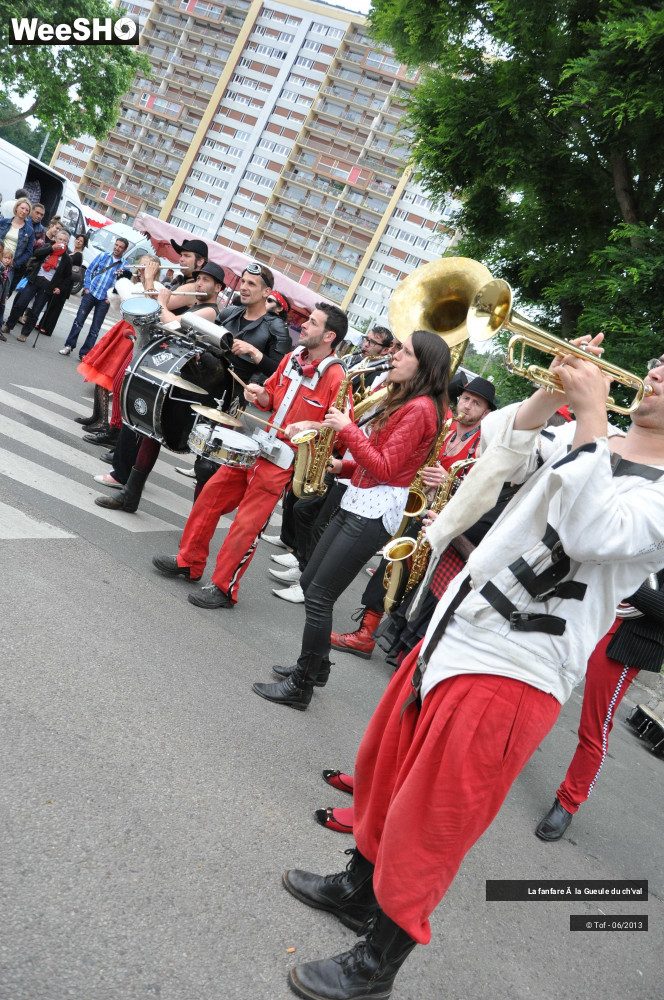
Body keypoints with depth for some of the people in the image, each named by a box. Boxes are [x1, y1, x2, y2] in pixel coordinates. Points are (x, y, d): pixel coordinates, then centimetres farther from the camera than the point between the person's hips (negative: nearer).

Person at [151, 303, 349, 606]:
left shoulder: (335, 378, -16)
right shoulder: (292, 357, 5)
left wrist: (309, 425, -28)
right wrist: (260, 395, -2)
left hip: (281, 461, -7)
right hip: (252, 445, 7)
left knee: (246, 525, -3)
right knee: (210, 496, 10)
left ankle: (224, 589, 13)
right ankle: (189, 562, 27)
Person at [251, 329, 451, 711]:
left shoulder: (420, 409, -14)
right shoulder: (402, 401, 17)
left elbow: (384, 469, -19)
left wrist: (348, 429, -15)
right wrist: (344, 466, 8)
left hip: (373, 515, -10)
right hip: (357, 504, 10)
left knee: (320, 596, -8)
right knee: (310, 583, 16)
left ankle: (301, 687, 4)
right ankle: (316, 666, 32)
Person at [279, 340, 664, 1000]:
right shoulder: (581, 439, 9)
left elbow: (593, 533, -27)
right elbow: (500, 450, 1)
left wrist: (590, 413, -21)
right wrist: (555, 392, -11)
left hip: (511, 675, -7)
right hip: (454, 631, 7)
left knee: (430, 822, 2)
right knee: (386, 768, 22)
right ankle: (357, 890, 45)